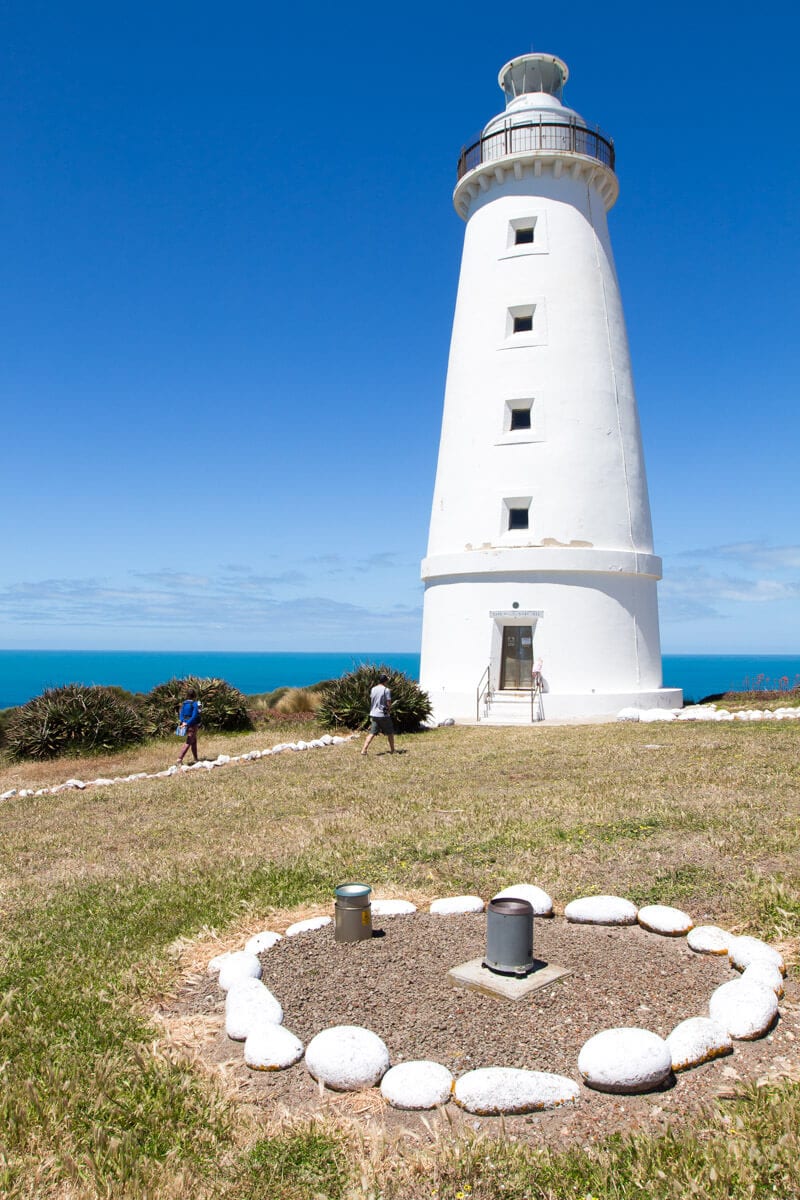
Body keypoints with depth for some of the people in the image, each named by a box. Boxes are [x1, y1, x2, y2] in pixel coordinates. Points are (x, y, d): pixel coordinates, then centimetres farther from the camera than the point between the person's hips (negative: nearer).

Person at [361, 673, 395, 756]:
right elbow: (389, 703, -10)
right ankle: (392, 750, 24)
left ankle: (364, 751, -12)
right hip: (383, 715, -5)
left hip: (374, 714, 5)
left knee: (371, 733, 1)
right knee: (390, 733, 14)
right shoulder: (386, 690, -11)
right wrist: (389, 710, 7)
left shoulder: (373, 689, 7)